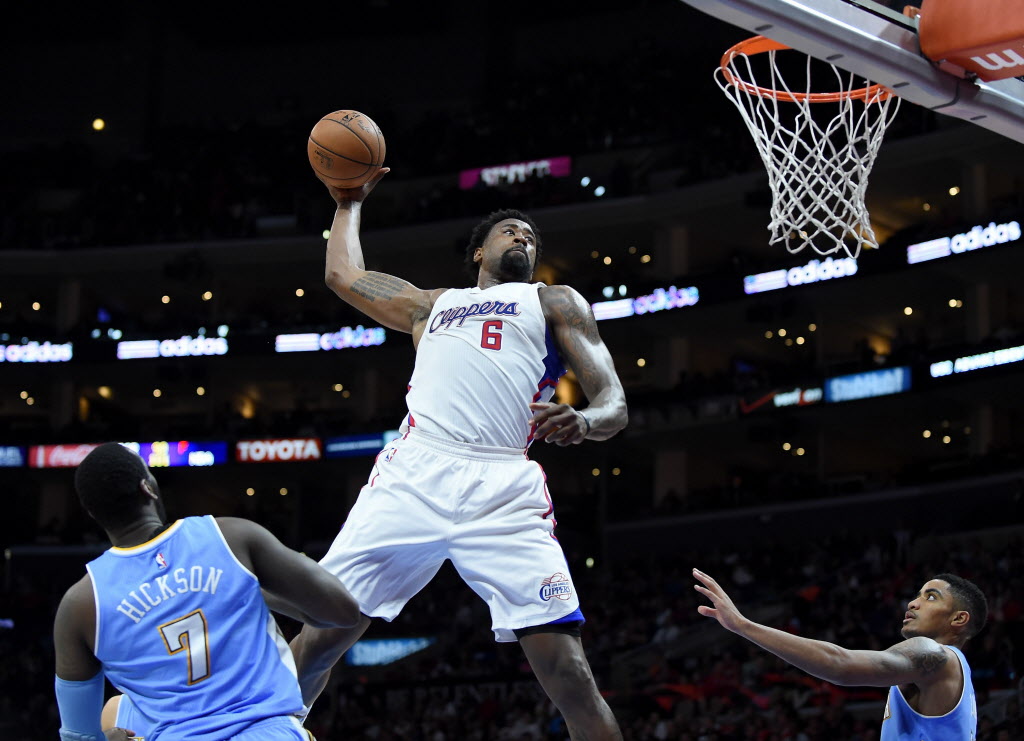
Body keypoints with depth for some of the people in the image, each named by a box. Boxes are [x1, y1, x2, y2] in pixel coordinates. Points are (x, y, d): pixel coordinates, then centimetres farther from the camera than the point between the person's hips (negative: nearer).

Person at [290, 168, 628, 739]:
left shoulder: (554, 302, 23)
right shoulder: (433, 305, 33)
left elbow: (614, 404, 10)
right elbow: (344, 274, 47)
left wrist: (585, 422, -12)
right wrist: (350, 203, 53)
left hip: (504, 490, -3)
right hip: (413, 475, 3)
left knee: (570, 676, -15)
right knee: (318, 638, -3)